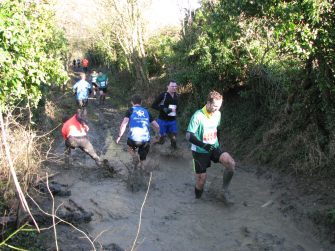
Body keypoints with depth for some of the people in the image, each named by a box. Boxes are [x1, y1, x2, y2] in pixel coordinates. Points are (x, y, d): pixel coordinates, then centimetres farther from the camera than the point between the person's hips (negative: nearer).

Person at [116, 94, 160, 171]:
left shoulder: (130, 110, 5)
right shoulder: (146, 112, 15)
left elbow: (123, 124, -9)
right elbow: (157, 126, 13)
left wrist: (119, 136, 2)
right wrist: (157, 135, 30)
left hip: (134, 140, -3)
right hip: (146, 140, 3)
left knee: (129, 144, 32)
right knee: (143, 157, 27)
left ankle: (134, 156, 12)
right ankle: (143, 164, 5)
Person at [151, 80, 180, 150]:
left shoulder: (176, 95, 9)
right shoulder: (163, 95, -11)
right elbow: (153, 105, -11)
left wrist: (178, 110, 3)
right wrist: (164, 109, -23)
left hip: (172, 120, 5)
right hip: (163, 120, -5)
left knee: (174, 138, -1)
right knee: (162, 138, 1)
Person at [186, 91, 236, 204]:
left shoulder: (218, 114, 0)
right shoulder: (198, 116, -20)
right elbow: (189, 136, -21)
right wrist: (203, 145, -34)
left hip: (214, 148, 5)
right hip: (200, 151, -4)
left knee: (231, 163, -22)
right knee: (201, 181, -4)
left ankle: (224, 191, -5)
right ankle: (197, 199, 25)